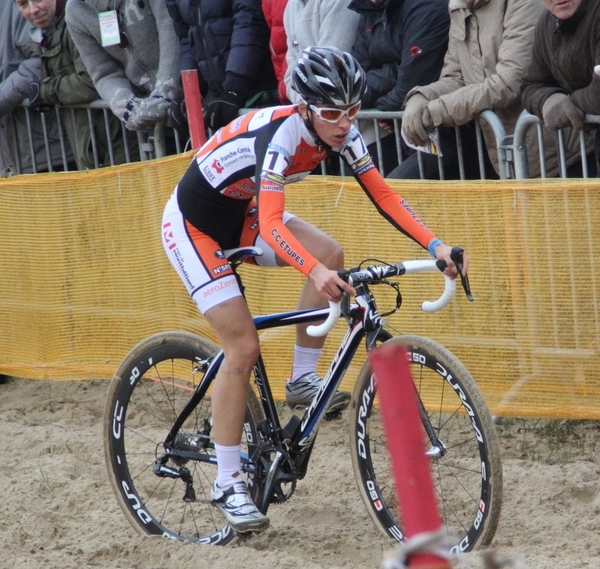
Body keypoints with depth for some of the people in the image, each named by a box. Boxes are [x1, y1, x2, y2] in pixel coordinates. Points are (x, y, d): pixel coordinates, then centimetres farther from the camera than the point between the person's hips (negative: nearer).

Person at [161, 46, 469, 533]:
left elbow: (383, 195, -13)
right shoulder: (280, 133, -35)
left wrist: (436, 245, -25)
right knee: (243, 347, -13)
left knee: (329, 254, -17)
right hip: (194, 224, -7)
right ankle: (227, 484, -3)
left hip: (241, 214, 7)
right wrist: (315, 272, -61)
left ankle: (303, 379, -1)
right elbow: (271, 225, -46)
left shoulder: (340, 132, -14)